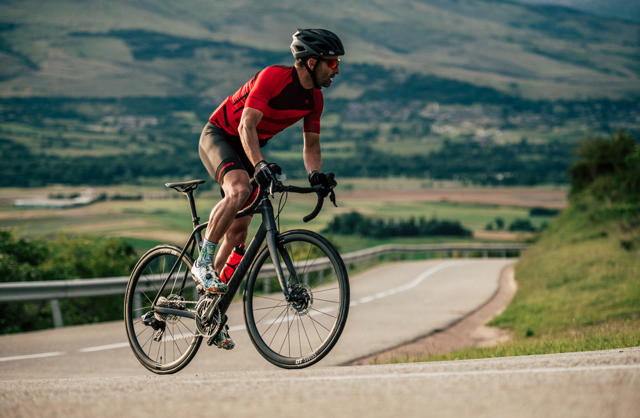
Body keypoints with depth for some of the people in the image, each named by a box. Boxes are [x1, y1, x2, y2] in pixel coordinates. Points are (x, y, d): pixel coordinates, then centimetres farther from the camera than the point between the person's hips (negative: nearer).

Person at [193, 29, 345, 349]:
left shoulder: (314, 98, -4)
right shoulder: (273, 77, -27)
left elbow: (311, 142, 2)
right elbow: (247, 125, -32)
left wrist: (315, 173, -18)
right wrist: (259, 164, -46)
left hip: (249, 150, 7)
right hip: (218, 136, -7)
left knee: (239, 230, 2)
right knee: (240, 190, -38)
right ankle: (202, 262, -25)